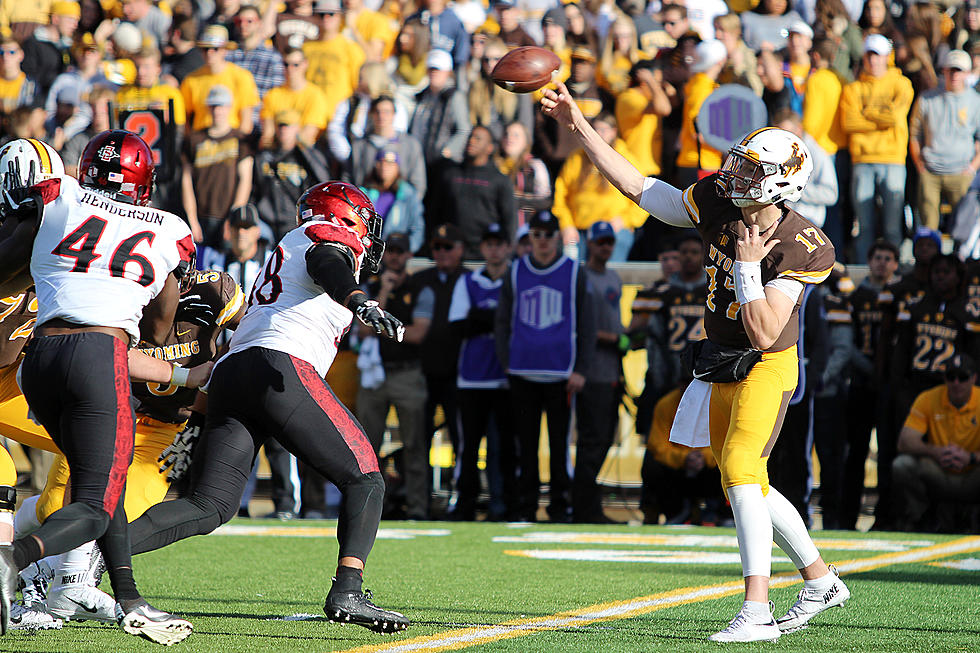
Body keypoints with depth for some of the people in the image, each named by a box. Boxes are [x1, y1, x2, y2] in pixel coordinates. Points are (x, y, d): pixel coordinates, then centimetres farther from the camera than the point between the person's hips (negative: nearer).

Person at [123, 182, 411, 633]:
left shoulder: (284, 253, 37)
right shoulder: (331, 235, 12)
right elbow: (329, 266, -11)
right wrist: (362, 304, -29)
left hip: (225, 376, 8)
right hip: (280, 367, -8)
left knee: (210, 507, 1)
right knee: (365, 479, -1)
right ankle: (347, 592, -19)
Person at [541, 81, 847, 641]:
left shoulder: (799, 249, -22)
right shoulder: (718, 206, -5)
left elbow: (765, 334, -26)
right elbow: (637, 187, -1)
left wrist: (748, 267, -27)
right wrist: (579, 127, -6)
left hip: (768, 368, -8)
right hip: (723, 369, 8)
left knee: (742, 469, -23)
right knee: (744, 486, 13)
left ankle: (757, 611, -25)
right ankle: (821, 581, 30)